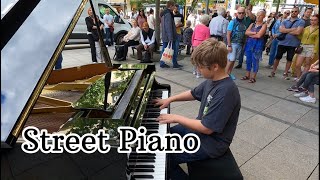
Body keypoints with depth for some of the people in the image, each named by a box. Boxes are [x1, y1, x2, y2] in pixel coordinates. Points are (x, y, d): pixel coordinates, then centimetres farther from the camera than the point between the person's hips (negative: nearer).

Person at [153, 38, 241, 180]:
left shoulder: (226, 91, -31)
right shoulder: (212, 80, -3)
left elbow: (207, 128, -29)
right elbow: (194, 94, 16)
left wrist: (177, 118, -21)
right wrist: (169, 99, 10)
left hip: (211, 144, -9)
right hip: (201, 127, 9)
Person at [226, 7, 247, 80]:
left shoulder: (244, 22, 6)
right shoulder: (233, 22, -9)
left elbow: (245, 33, 13)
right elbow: (228, 34, -11)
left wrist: (243, 44, 6)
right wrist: (229, 45, -16)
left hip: (240, 44, 5)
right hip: (233, 43, -5)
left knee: (234, 60, 10)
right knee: (231, 60, -6)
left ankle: (229, 73, 20)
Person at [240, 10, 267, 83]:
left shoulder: (264, 25, -3)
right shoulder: (252, 24, 13)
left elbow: (259, 35, -15)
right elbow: (246, 32, 0)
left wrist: (250, 34, -3)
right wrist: (254, 33, -12)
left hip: (257, 44, -5)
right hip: (249, 43, 5)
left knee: (255, 60, -2)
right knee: (248, 59, 9)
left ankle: (253, 77, 5)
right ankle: (247, 75, 18)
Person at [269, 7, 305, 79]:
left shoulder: (301, 22, -2)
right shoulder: (285, 21, 7)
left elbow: (298, 32, -16)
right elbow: (281, 30, -11)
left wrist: (286, 31, -8)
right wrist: (292, 29, -14)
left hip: (292, 44, -2)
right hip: (282, 42, 2)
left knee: (289, 59, 7)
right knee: (277, 57, 5)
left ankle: (285, 73, 18)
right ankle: (273, 72, 16)